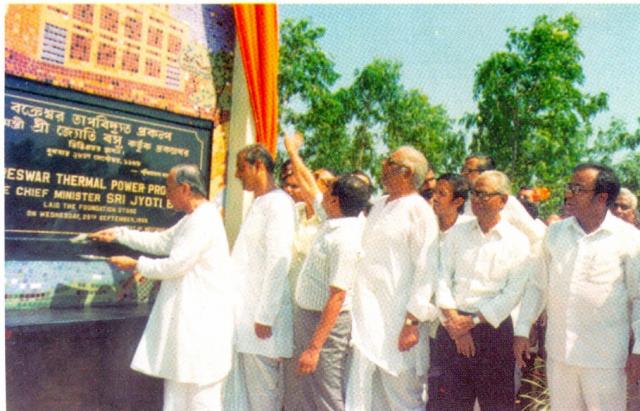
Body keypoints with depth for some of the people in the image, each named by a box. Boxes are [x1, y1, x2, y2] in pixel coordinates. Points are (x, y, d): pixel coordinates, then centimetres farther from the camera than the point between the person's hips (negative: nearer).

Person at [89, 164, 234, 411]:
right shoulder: (193, 219, 14)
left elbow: (176, 265, -20)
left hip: (202, 321, -10)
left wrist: (136, 265, -7)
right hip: (186, 318, 10)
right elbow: (161, 242, 21)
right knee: (177, 384, 18)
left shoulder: (204, 220, -19)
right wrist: (119, 234, 18)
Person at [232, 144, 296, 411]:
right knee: (246, 388, 15)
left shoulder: (278, 204, -11)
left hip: (262, 318, -9)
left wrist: (265, 317, -19)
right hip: (245, 311, 9)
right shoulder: (258, 204, 18)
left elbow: (279, 261, -18)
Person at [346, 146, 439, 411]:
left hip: (396, 320, -7)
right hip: (367, 317, 8)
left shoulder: (419, 211, -8)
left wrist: (412, 322, -17)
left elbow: (426, 270, -13)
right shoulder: (379, 206, 15)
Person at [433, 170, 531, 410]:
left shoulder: (517, 242, 1)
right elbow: (442, 278, 2)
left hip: (493, 329, -2)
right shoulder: (457, 233, 9)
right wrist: (454, 321, -9)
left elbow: (512, 294, -5)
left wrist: (471, 321, -10)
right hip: (454, 327, 2)